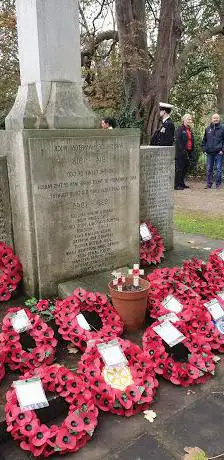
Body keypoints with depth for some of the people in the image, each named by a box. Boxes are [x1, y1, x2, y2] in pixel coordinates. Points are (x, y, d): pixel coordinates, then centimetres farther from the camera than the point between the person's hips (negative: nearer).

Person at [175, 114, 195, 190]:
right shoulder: (180, 129, -6)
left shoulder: (190, 130, 18)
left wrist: (192, 153, 14)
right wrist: (183, 151, -19)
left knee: (185, 169, 11)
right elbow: (178, 142, -13)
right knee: (179, 169, -6)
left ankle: (182, 183, 21)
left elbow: (192, 142, 22)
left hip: (188, 152, 8)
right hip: (181, 153, -8)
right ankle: (177, 185, -2)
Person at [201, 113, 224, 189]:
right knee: (209, 169, 7)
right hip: (209, 153, 3)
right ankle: (209, 184, 14)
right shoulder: (207, 129, 11)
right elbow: (204, 140, 17)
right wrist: (204, 149, 7)